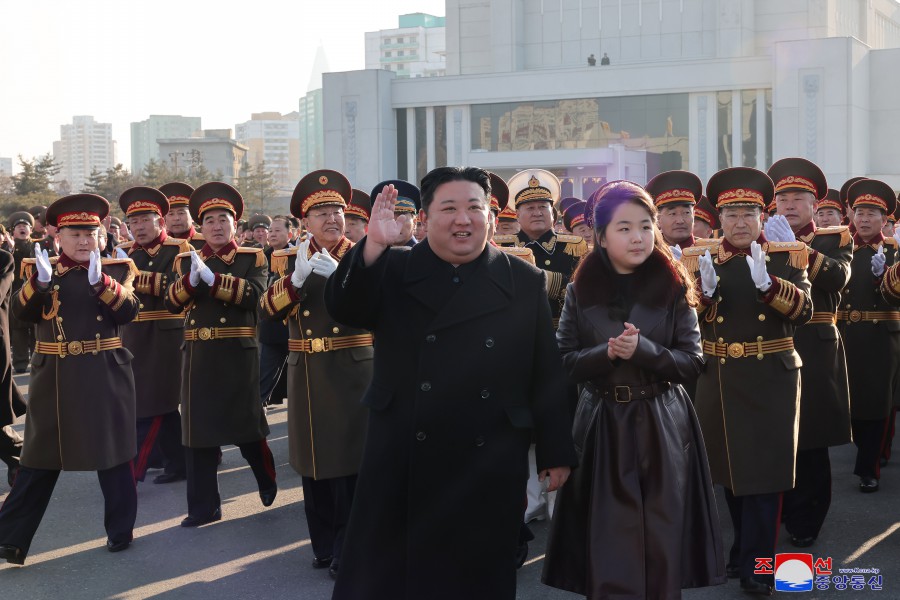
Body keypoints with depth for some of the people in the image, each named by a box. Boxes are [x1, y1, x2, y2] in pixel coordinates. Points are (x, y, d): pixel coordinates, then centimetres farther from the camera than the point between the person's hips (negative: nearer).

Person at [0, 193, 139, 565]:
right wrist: (39, 282, -27)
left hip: (105, 377, 0)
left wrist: (101, 281, -26)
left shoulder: (117, 268, 3)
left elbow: (128, 312, -11)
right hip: (55, 378, 1)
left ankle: (120, 530, 20)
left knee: (112, 454, 7)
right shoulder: (39, 269, 5)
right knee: (40, 459, 4)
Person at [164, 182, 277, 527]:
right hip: (199, 355, 3)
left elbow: (253, 295, -17)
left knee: (246, 424, 4)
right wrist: (191, 279, -24)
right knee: (200, 427, 4)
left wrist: (212, 279, -27)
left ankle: (267, 480, 32)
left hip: (239, 354, -3)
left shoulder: (253, 258, 2)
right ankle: (204, 506, 12)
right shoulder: (186, 261, 9)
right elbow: (172, 303, -4)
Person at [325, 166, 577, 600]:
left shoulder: (525, 282, 3)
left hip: (487, 473, 0)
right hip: (402, 468, 0)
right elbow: (344, 309, -15)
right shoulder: (394, 271, 3)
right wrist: (373, 246, -30)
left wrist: (556, 452, 4)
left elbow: (546, 373, 4)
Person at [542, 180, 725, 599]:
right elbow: (563, 361, 0)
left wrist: (643, 351, -20)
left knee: (662, 541, 4)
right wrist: (606, 352, -18)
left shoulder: (673, 287, -1)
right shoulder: (580, 290, 1)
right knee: (607, 542, 1)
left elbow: (693, 362, -3)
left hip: (662, 427, 0)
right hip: (603, 427, 0)